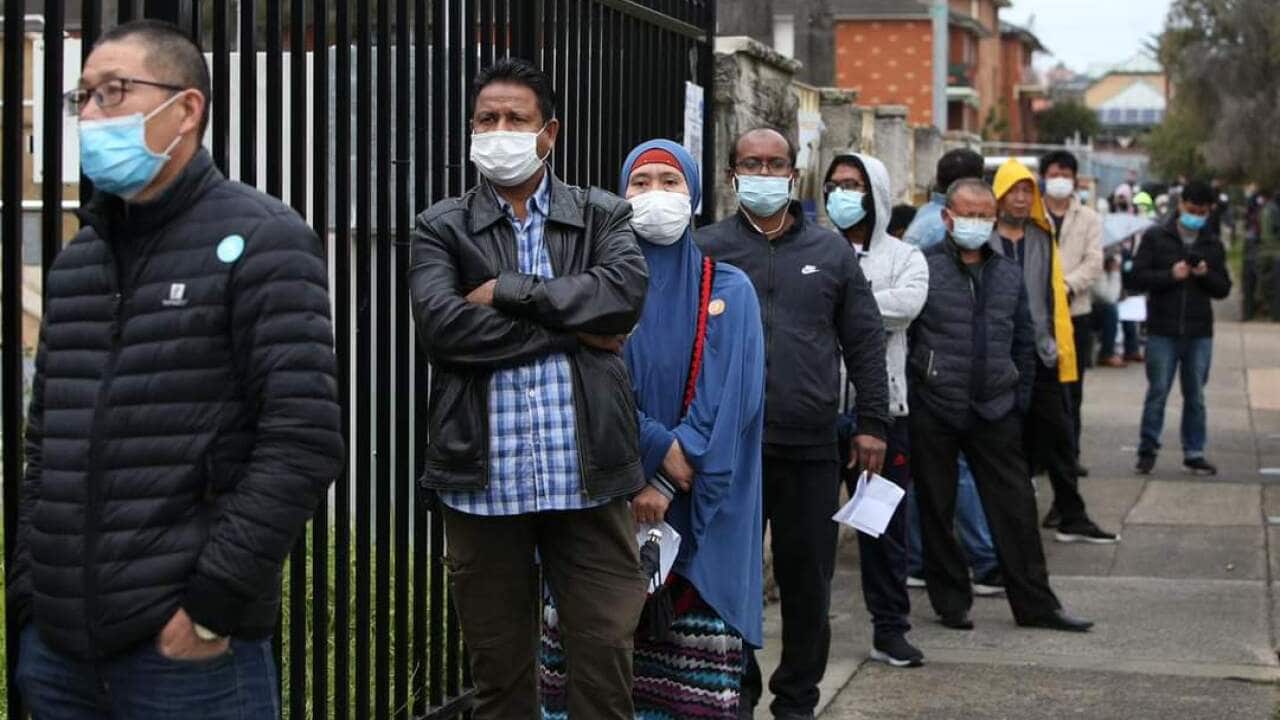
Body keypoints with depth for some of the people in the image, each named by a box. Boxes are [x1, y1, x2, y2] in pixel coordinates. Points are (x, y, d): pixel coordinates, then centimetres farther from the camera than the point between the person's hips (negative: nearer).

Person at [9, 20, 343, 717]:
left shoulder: (258, 241, -5)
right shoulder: (76, 261, 15)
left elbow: (304, 441, -13)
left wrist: (211, 606, -16)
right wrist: (27, 592, 8)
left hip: (184, 645, -6)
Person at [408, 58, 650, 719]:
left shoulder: (605, 218, 8)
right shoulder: (441, 229, 6)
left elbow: (625, 292, -11)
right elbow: (440, 324, -12)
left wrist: (508, 292, -11)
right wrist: (571, 328, -10)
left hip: (587, 473, 0)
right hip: (484, 477, 0)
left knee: (605, 656, 2)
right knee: (497, 666, 11)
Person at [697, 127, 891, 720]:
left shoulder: (831, 251, 10)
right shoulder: (708, 250, 3)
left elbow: (864, 341, 12)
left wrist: (873, 421, 6)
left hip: (812, 448, 2)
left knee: (808, 581, 7)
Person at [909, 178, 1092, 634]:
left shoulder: (1008, 274, 12)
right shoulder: (923, 268, -4)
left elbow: (1024, 341, 18)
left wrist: (1020, 398, 10)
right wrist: (909, 397, -8)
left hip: (995, 410, 4)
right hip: (934, 412, -3)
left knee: (1016, 509, 4)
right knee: (936, 512, 5)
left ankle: (1035, 604, 11)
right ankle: (951, 603, 18)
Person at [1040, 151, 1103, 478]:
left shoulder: (1089, 218, 10)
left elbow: (1094, 263, 0)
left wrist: (1068, 285, -15)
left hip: (1076, 310, 2)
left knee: (1072, 389, 6)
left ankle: (1069, 452, 12)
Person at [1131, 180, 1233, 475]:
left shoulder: (1213, 245, 11)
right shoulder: (1156, 237, 1)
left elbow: (1223, 289, 11)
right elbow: (1139, 277, -3)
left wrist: (1206, 275, -9)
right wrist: (1170, 275, -18)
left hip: (1199, 332, 3)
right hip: (1163, 330, -3)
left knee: (1195, 396, 8)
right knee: (1158, 392, 0)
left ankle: (1194, 453, 15)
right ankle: (1147, 450, 10)